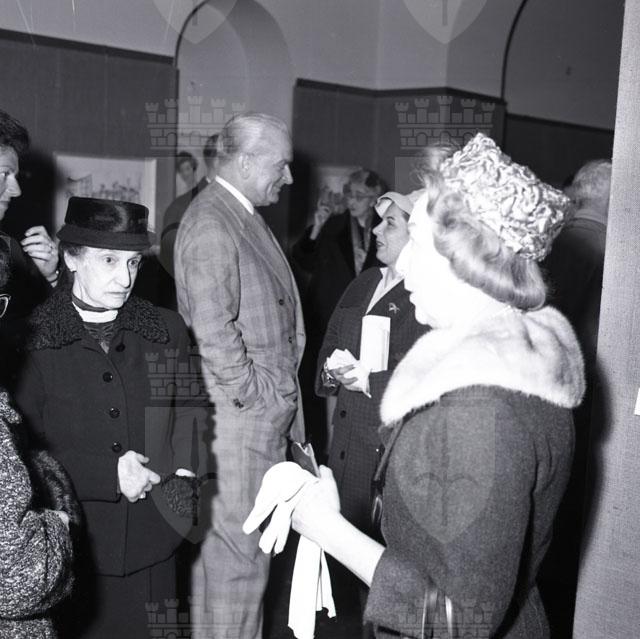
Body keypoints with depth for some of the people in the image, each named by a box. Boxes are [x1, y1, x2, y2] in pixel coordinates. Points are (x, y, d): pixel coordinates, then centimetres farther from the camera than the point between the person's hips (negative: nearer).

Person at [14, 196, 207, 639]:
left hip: (152, 552, 3)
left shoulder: (167, 330, 6)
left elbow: (192, 412, 11)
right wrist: (108, 473, -16)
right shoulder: (29, 340, -5)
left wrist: (184, 473, -7)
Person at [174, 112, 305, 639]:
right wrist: (255, 394, -13)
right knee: (239, 549, 0)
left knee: (229, 542, 19)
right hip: (240, 417, -9)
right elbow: (213, 332, -22)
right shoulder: (211, 225, -16)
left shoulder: (244, 217, 15)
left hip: (266, 415, 9)